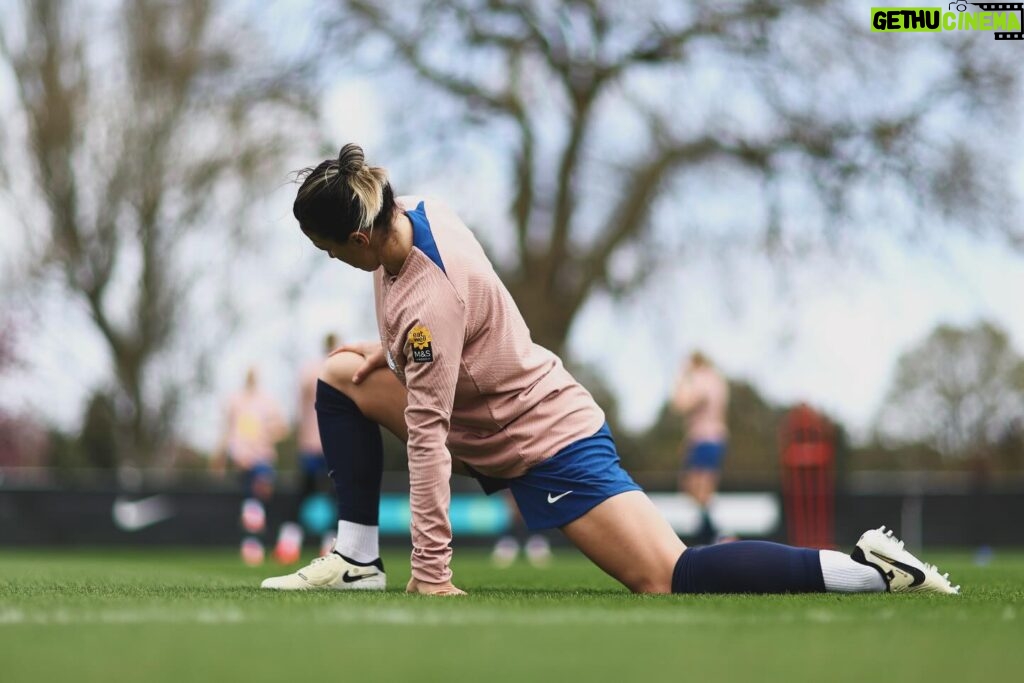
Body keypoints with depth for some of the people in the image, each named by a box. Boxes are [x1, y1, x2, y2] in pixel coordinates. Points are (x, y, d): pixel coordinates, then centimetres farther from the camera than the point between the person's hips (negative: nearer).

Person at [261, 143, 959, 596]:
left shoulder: (426, 300, -30)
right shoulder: (416, 212, -4)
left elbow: (426, 437, -30)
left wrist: (432, 572, -29)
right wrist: (386, 351, 7)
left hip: (546, 444, -10)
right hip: (498, 417, 10)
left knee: (668, 579, -17)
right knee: (340, 379, 10)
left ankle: (869, 571, -17)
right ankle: (357, 559, 8)